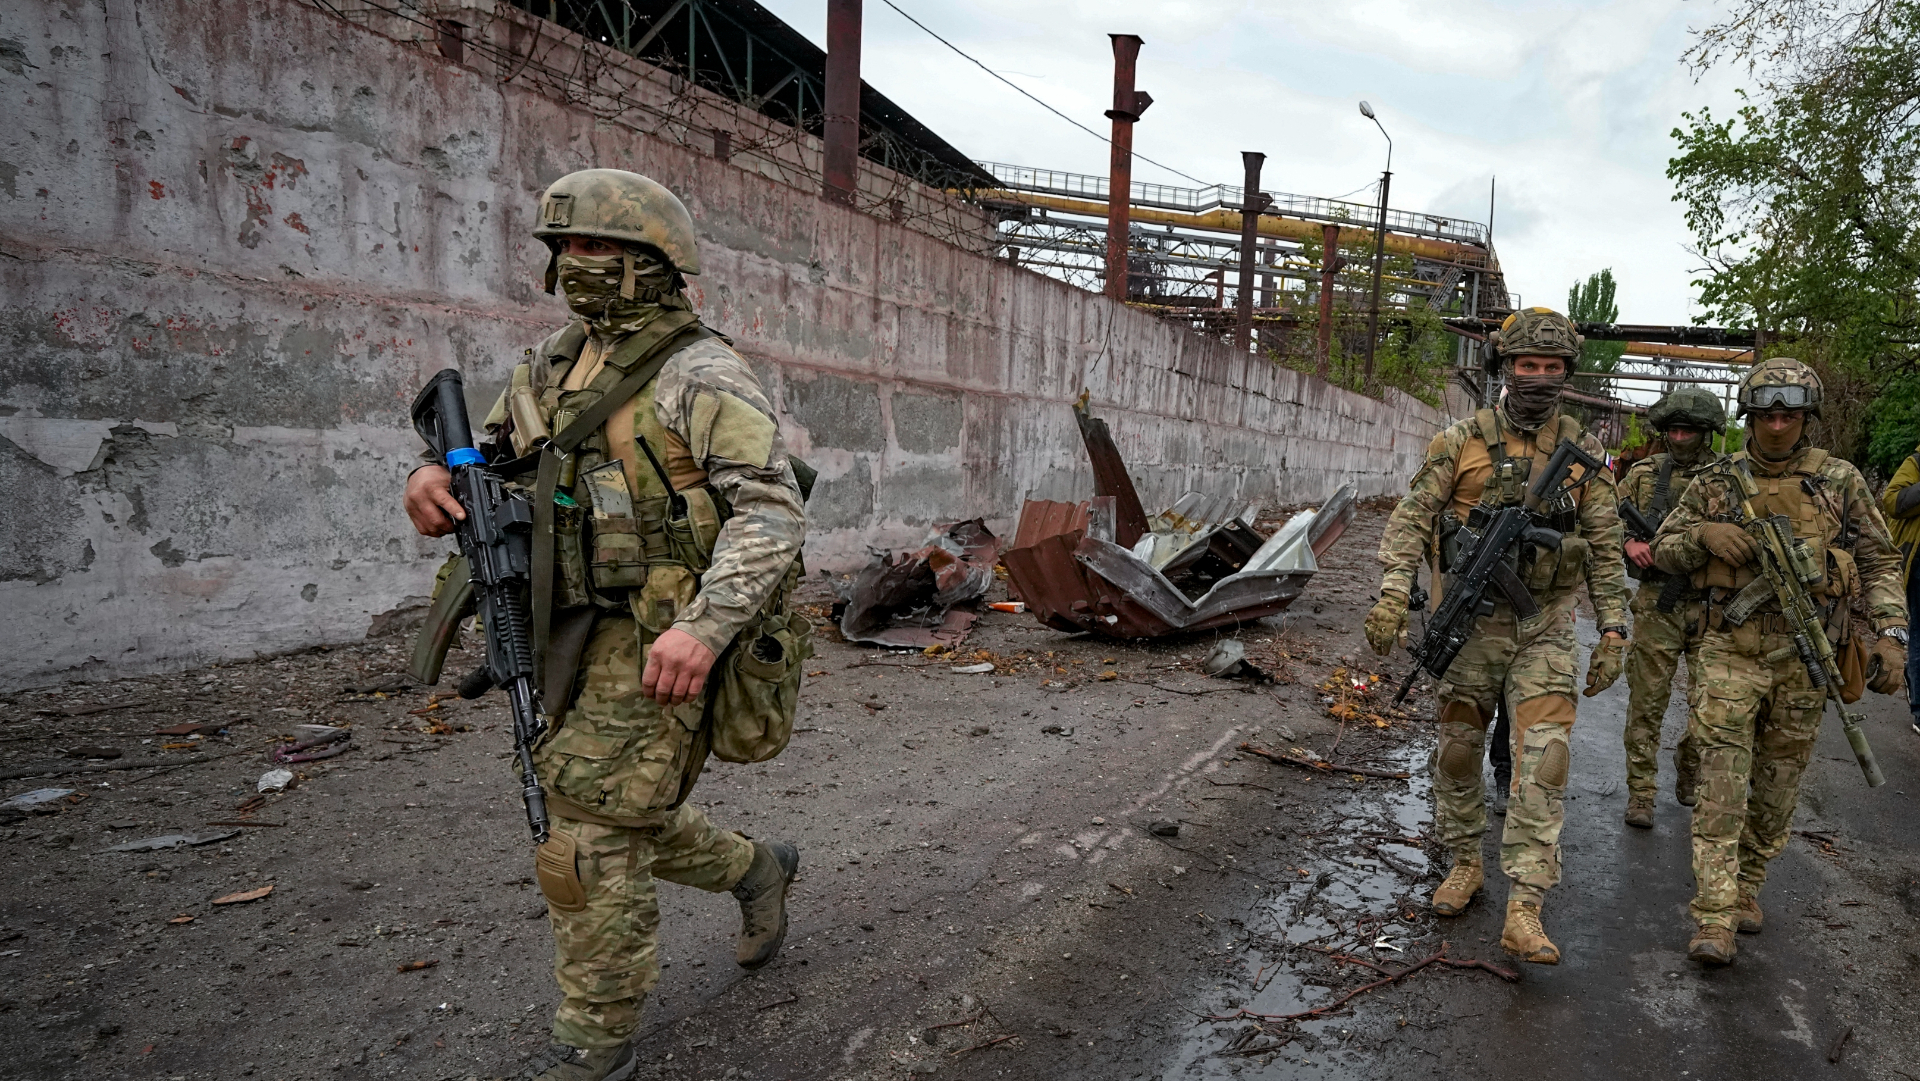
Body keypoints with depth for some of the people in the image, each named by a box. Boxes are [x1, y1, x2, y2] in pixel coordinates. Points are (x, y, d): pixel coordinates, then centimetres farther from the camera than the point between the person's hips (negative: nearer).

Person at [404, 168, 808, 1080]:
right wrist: (436, 477, -6)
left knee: (589, 844, -2)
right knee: (622, 817, 20)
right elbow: (493, 454, 19)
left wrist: (704, 625, -32)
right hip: (571, 639, 8)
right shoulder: (556, 362, 11)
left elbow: (773, 510, -20)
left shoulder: (702, 377, -14)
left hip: (652, 647, -8)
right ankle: (755, 870, 44)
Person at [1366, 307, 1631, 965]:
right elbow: (1412, 516, -5)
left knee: (1542, 758, -9)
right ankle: (1465, 863, 31)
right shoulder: (1464, 440, -2)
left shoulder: (1582, 454, 4)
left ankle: (1523, 911, -7)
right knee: (1458, 748, 9)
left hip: (1546, 624, 0)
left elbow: (1606, 548, 8)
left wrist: (1613, 631, 2)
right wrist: (1393, 591, -17)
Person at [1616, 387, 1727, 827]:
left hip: (1711, 608, 1)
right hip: (1657, 605, 0)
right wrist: (1628, 541, -8)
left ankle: (1691, 780, 34)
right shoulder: (1644, 473, 6)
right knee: (1647, 703, 0)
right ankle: (1641, 794, 9)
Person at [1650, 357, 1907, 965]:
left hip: (1804, 658, 1)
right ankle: (1714, 917, -6)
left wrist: (1891, 633, -6)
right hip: (1730, 651, -1)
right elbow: (1663, 550, 9)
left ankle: (1746, 886, 29)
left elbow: (1880, 561, 6)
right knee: (1722, 783, -7)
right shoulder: (1715, 484, 4)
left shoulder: (1839, 482, 5)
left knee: (1777, 788, 11)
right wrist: (1704, 534, -12)